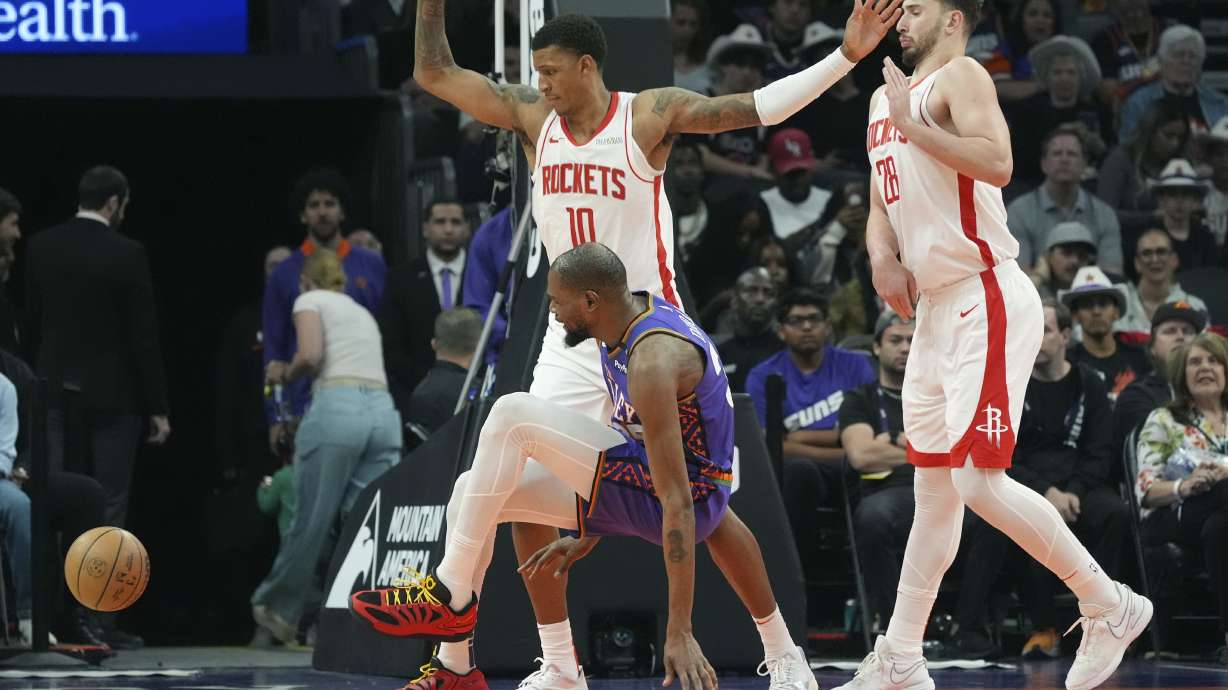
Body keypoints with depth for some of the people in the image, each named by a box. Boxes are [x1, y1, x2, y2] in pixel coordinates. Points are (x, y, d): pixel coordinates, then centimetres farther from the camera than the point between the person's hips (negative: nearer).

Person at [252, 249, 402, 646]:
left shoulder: (310, 300, 11)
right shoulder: (363, 312, 31)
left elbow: (310, 355, -7)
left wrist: (285, 374, 14)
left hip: (336, 407, -5)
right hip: (383, 410, 5)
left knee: (311, 522, 5)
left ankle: (278, 610, 19)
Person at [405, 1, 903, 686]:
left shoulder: (651, 114, -9)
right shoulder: (532, 117, 4)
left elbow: (756, 108, -16)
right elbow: (435, 73, 8)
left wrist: (846, 55, -25)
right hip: (572, 340, 5)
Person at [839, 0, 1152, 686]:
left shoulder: (960, 77, -8)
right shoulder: (887, 98, 19)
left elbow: (998, 164, -25)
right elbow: (882, 205, 24)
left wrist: (915, 126, -19)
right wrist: (882, 256, 4)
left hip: (987, 301, -9)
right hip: (936, 308, 9)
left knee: (979, 480, -15)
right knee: (936, 488, 10)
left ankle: (1110, 606, -4)